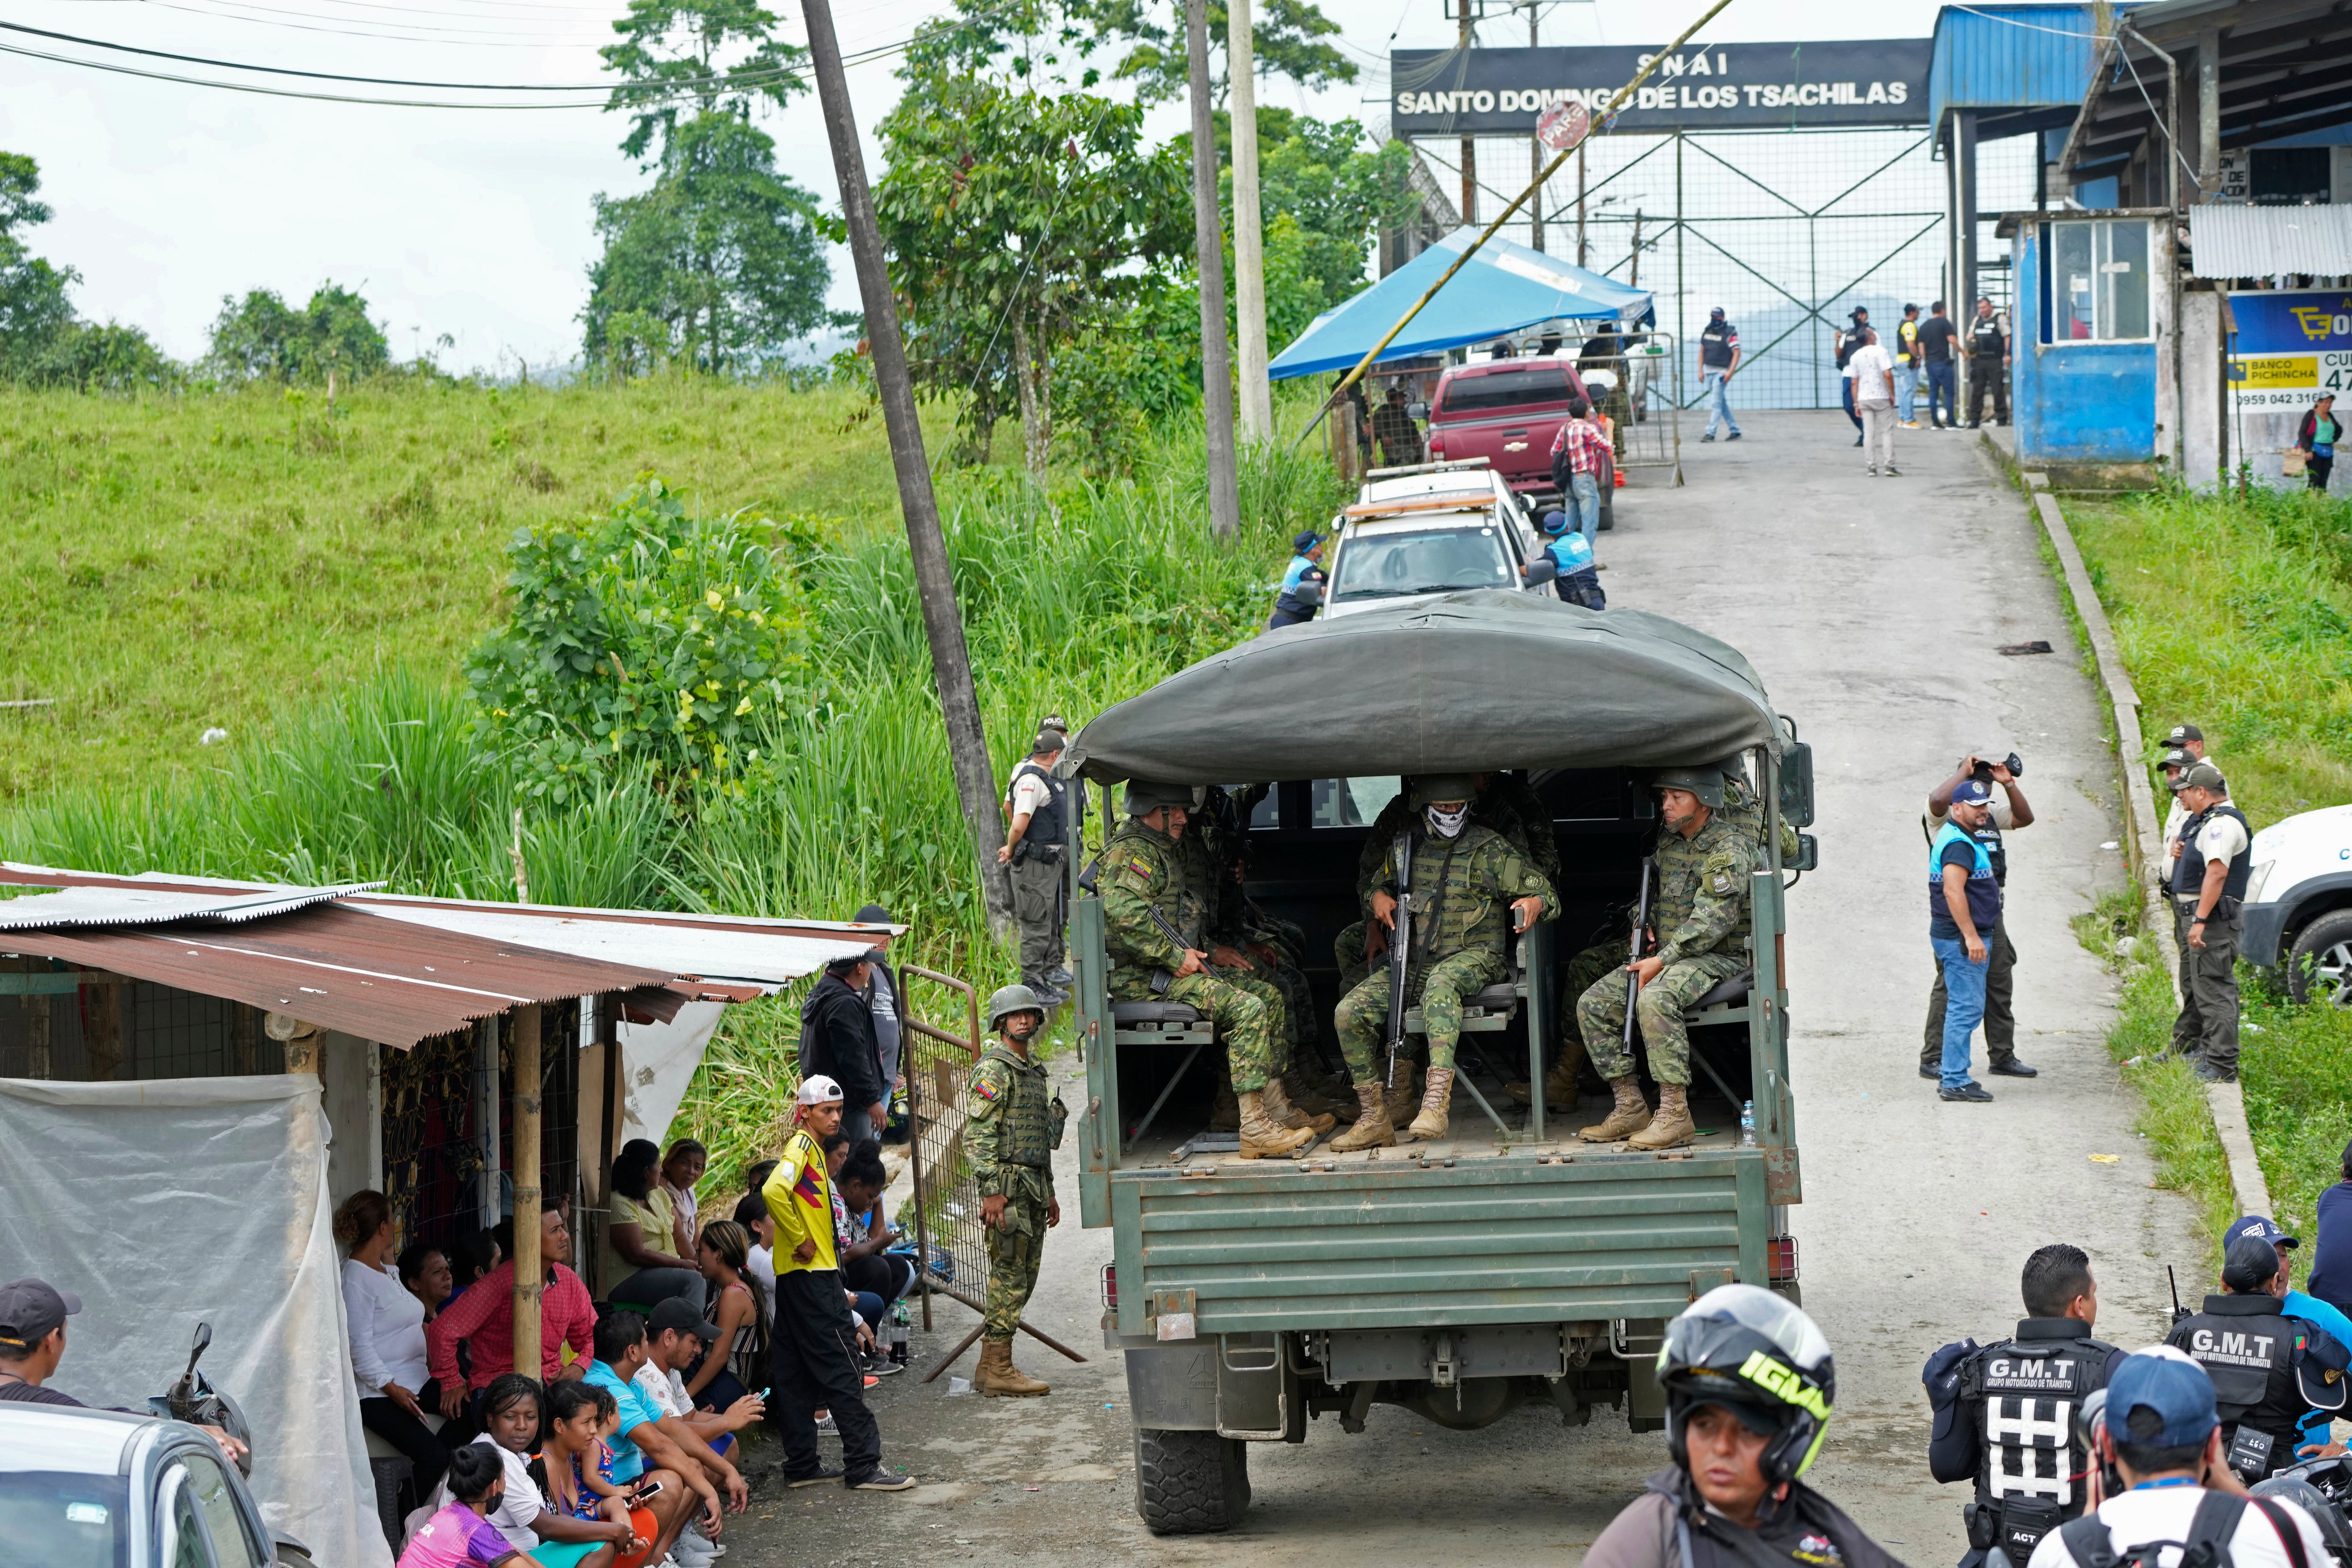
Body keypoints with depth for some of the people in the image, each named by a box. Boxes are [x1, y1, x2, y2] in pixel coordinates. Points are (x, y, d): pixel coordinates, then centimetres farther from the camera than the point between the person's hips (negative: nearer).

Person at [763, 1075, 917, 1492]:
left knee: (798, 1376, 11)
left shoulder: (813, 1148, 17)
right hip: (812, 1275, -10)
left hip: (796, 1280, 10)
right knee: (841, 1369, -8)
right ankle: (864, 1466, -8)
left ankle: (802, 1466, 14)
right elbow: (774, 1191, -31)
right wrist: (800, 1240, -21)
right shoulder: (802, 1147, -13)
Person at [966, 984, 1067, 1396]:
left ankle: (990, 1369, 15)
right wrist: (992, 1191, -23)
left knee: (1022, 1279, 10)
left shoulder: (1033, 1070, 20)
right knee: (1010, 1278, -9)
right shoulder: (994, 1069, -10)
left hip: (1032, 1188, 10)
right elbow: (977, 1133, -17)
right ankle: (999, 1371, -6)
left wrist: (1049, 1192, 23)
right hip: (1007, 1186, -10)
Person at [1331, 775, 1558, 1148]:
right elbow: (1375, 883, 29)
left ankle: (1437, 1099, -51)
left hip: (1475, 956, -5)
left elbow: (1545, 893, 3)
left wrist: (1536, 902, -21)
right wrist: (1378, 896, 5)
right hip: (1414, 962, 5)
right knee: (1350, 1011, -17)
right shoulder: (1404, 847, 11)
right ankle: (1374, 1120, -8)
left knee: (1442, 982, -41)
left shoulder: (1490, 849, 1)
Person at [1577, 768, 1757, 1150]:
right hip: (1668, 955, 9)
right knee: (1593, 1004, -6)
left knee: (1654, 999, -36)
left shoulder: (1730, 848, -14)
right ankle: (1630, 1108, -4)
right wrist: (1644, 927, 7)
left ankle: (1676, 1115, -32)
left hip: (1720, 958, -9)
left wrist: (1662, 960, -24)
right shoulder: (1668, 841, 12)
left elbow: (1714, 920, -22)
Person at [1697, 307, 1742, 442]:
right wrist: (1700, 371, 10)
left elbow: (1737, 353, -11)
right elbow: (1702, 352, 18)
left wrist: (1730, 372, -19)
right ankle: (1734, 430, 19)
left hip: (1721, 373, -7)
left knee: (1715, 403, -11)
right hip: (1708, 372, 7)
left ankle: (1711, 433, -13)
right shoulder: (1706, 332, 12)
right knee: (1722, 403, 11)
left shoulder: (1729, 333, -8)